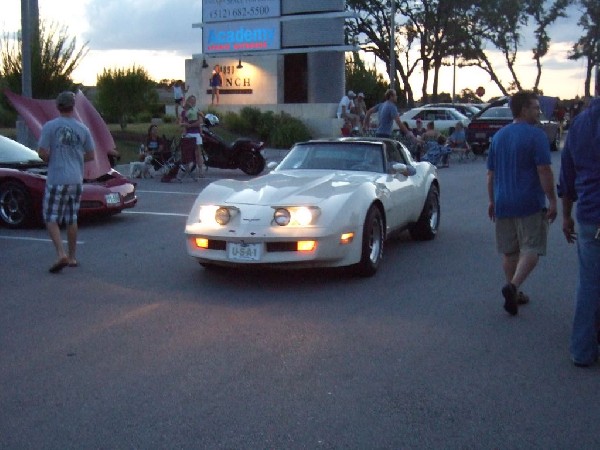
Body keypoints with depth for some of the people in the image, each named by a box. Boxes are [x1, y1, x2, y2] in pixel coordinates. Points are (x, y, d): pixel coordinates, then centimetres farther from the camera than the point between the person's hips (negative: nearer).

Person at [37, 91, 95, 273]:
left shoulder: (50, 126, -9)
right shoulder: (83, 129, 2)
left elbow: (42, 152, -13)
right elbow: (90, 155, 7)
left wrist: (51, 160, 8)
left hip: (56, 180, -4)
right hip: (76, 180, 4)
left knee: (51, 219, 1)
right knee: (72, 220, 14)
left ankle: (61, 254, -15)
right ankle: (72, 257, 20)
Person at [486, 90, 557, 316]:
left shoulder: (498, 136, 11)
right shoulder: (535, 135, -10)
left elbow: (491, 174, 15)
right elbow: (544, 171, -15)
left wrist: (492, 201, 22)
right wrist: (552, 201, -10)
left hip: (503, 204, 6)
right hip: (530, 204, -6)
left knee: (509, 252, 14)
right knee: (531, 249, -2)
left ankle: (514, 293, 21)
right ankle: (513, 285, -20)